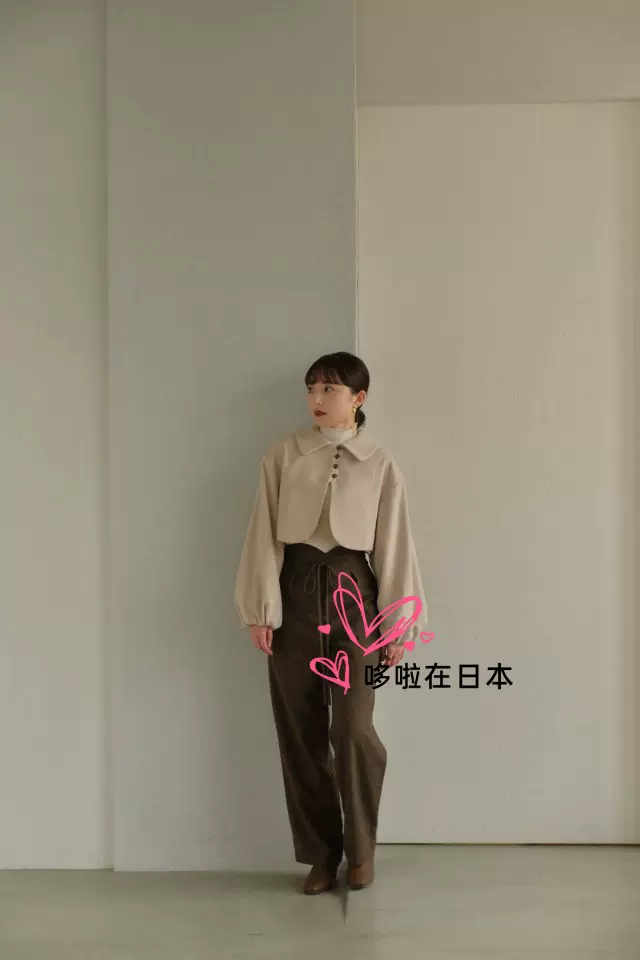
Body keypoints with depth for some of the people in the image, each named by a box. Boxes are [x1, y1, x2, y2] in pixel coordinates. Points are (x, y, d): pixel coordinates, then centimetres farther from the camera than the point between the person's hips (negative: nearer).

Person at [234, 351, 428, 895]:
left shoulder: (380, 466, 4)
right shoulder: (283, 456, 4)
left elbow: (394, 546, 3)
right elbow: (265, 535, 2)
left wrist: (400, 625, 0)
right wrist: (260, 609, -4)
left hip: (353, 591, -1)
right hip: (295, 591, 1)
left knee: (354, 730, -6)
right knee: (300, 731, 6)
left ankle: (360, 850, 18)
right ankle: (320, 854, 23)